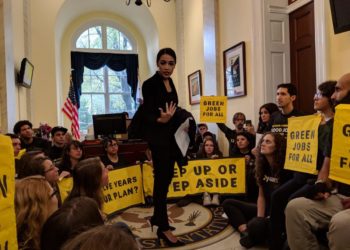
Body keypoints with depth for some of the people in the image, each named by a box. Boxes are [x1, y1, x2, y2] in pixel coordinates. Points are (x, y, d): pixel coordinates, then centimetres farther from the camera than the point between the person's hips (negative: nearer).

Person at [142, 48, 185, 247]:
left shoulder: (170, 82, 11)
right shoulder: (150, 84, -12)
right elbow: (148, 114, -17)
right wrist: (161, 120, -34)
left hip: (171, 135, 8)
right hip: (158, 136, -8)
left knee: (166, 177, 14)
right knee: (162, 179, -6)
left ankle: (157, 217, 29)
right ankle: (163, 228, 4)